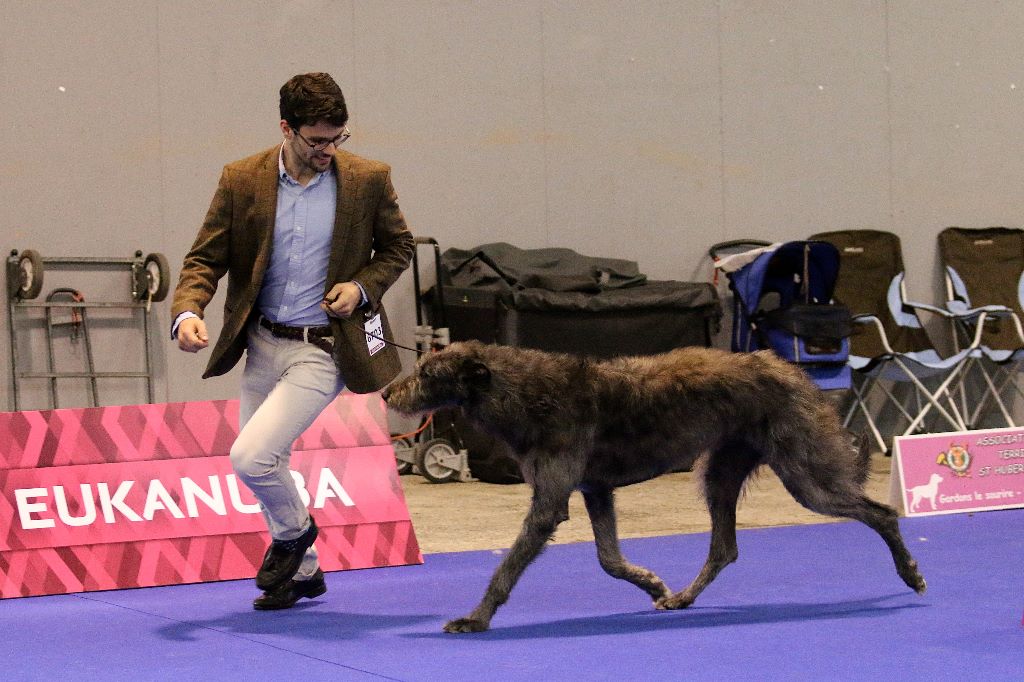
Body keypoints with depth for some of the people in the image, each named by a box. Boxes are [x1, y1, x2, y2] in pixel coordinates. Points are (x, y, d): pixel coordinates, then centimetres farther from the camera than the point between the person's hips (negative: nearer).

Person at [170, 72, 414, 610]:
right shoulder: (241, 181, -5)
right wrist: (186, 312, -22)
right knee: (263, 465, 14)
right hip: (263, 343, 4)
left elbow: (398, 246, 8)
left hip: (325, 348, -4)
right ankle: (301, 570, 36)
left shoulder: (367, 179, -7)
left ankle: (294, 531, 14)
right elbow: (205, 258, -2)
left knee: (251, 456, -17)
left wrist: (362, 287, -11)